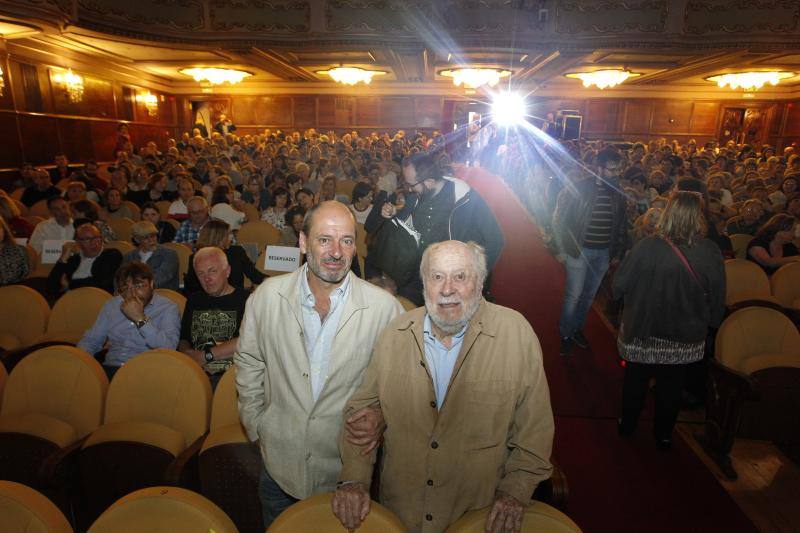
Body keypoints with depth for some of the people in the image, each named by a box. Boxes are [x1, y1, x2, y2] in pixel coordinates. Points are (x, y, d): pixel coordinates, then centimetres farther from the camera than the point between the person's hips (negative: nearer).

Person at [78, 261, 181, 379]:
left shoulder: (168, 308, -2)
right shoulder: (112, 305, 16)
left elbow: (169, 348, -17)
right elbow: (90, 341, 19)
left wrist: (141, 319, -16)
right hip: (110, 368, 3)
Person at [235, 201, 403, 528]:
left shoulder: (385, 307, -15)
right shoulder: (267, 295, -9)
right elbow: (248, 364, 5)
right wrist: (256, 426, 6)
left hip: (348, 467, -1)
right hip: (280, 462, 2)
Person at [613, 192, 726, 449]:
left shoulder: (647, 247, -23)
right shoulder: (711, 252, -16)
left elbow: (619, 285, -13)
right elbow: (717, 298, -4)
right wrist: (709, 323, 14)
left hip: (643, 331, -1)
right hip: (685, 337, 2)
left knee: (636, 379, 20)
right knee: (671, 385, 20)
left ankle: (627, 424, 38)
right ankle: (663, 435, 36)